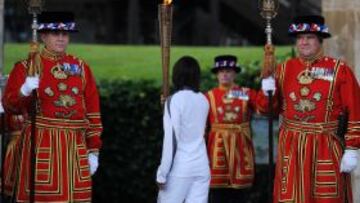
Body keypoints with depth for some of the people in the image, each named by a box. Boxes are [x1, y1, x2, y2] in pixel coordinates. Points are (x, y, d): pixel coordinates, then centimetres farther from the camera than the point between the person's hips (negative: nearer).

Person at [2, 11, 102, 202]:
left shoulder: (81, 67, 12)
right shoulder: (26, 67, 2)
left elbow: (93, 112, 11)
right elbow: (9, 106, -4)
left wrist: (93, 150, 5)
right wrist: (24, 92, -25)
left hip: (75, 147, 3)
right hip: (41, 146, -3)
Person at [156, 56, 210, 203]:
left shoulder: (174, 101, -10)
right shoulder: (203, 100, 8)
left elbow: (171, 139, -14)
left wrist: (162, 173, -10)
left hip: (180, 168, -5)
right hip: (202, 166, 5)